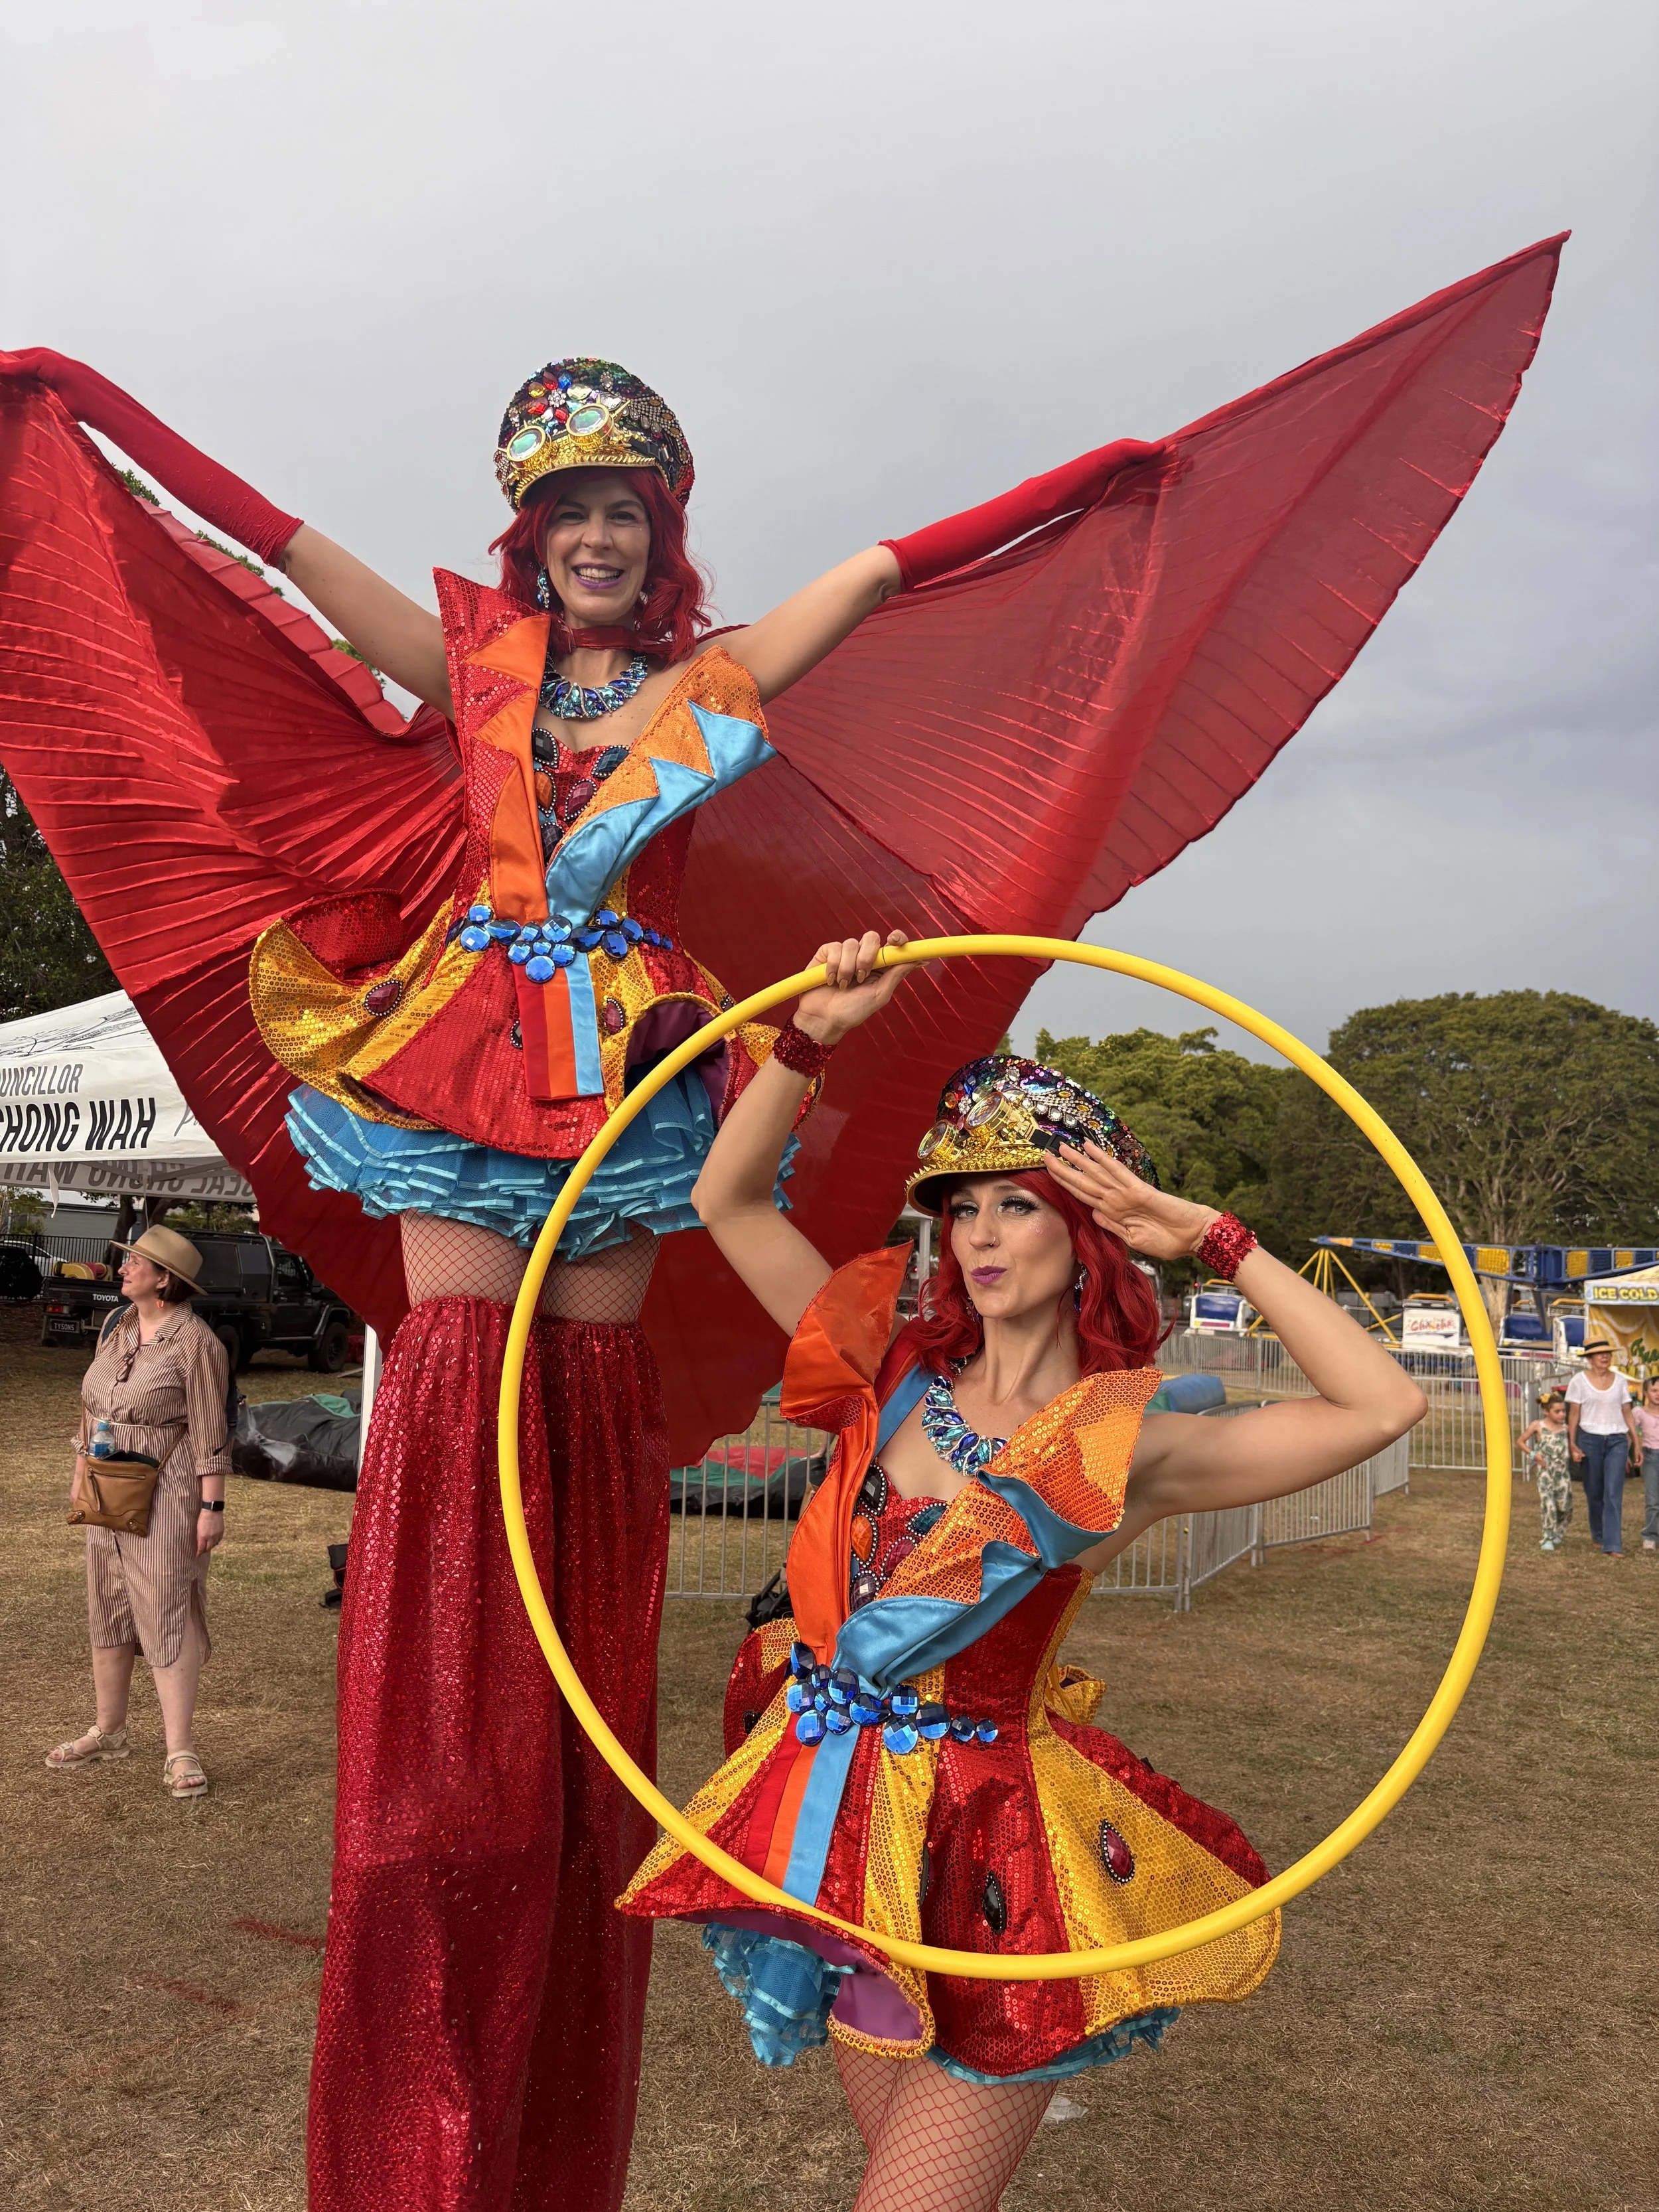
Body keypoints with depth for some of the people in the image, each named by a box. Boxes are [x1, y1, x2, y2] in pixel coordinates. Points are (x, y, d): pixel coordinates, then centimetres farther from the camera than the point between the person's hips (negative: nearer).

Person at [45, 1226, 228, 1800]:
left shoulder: (195, 1343, -15)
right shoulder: (115, 1326, 7)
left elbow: (210, 1435, -16)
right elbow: (90, 1407, 17)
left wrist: (213, 1507, -17)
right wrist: (80, 1474, 17)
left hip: (166, 1497, -8)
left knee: (168, 1616, -6)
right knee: (107, 1610, 15)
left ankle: (180, 1754, -1)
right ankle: (108, 1732, 30)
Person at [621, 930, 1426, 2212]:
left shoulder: (1117, 1450, -10)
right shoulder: (895, 1380, 0)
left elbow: (1385, 1405, -17)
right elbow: (729, 1203, 1)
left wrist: (1212, 1238, -15)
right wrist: (812, 1039, -10)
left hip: (987, 1852, -4)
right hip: (834, 1819, 5)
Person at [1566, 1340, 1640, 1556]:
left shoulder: (1620, 1380, 6)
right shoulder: (1579, 1381, -1)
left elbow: (1628, 1413, 10)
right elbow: (1573, 1414, 0)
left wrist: (1637, 1442, 7)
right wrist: (1572, 1444, -5)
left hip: (1617, 1441, 1)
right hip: (1590, 1440, -1)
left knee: (1614, 1493, -8)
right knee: (1594, 1492, 9)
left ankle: (1613, 1545, -10)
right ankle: (1598, 1536, 29)